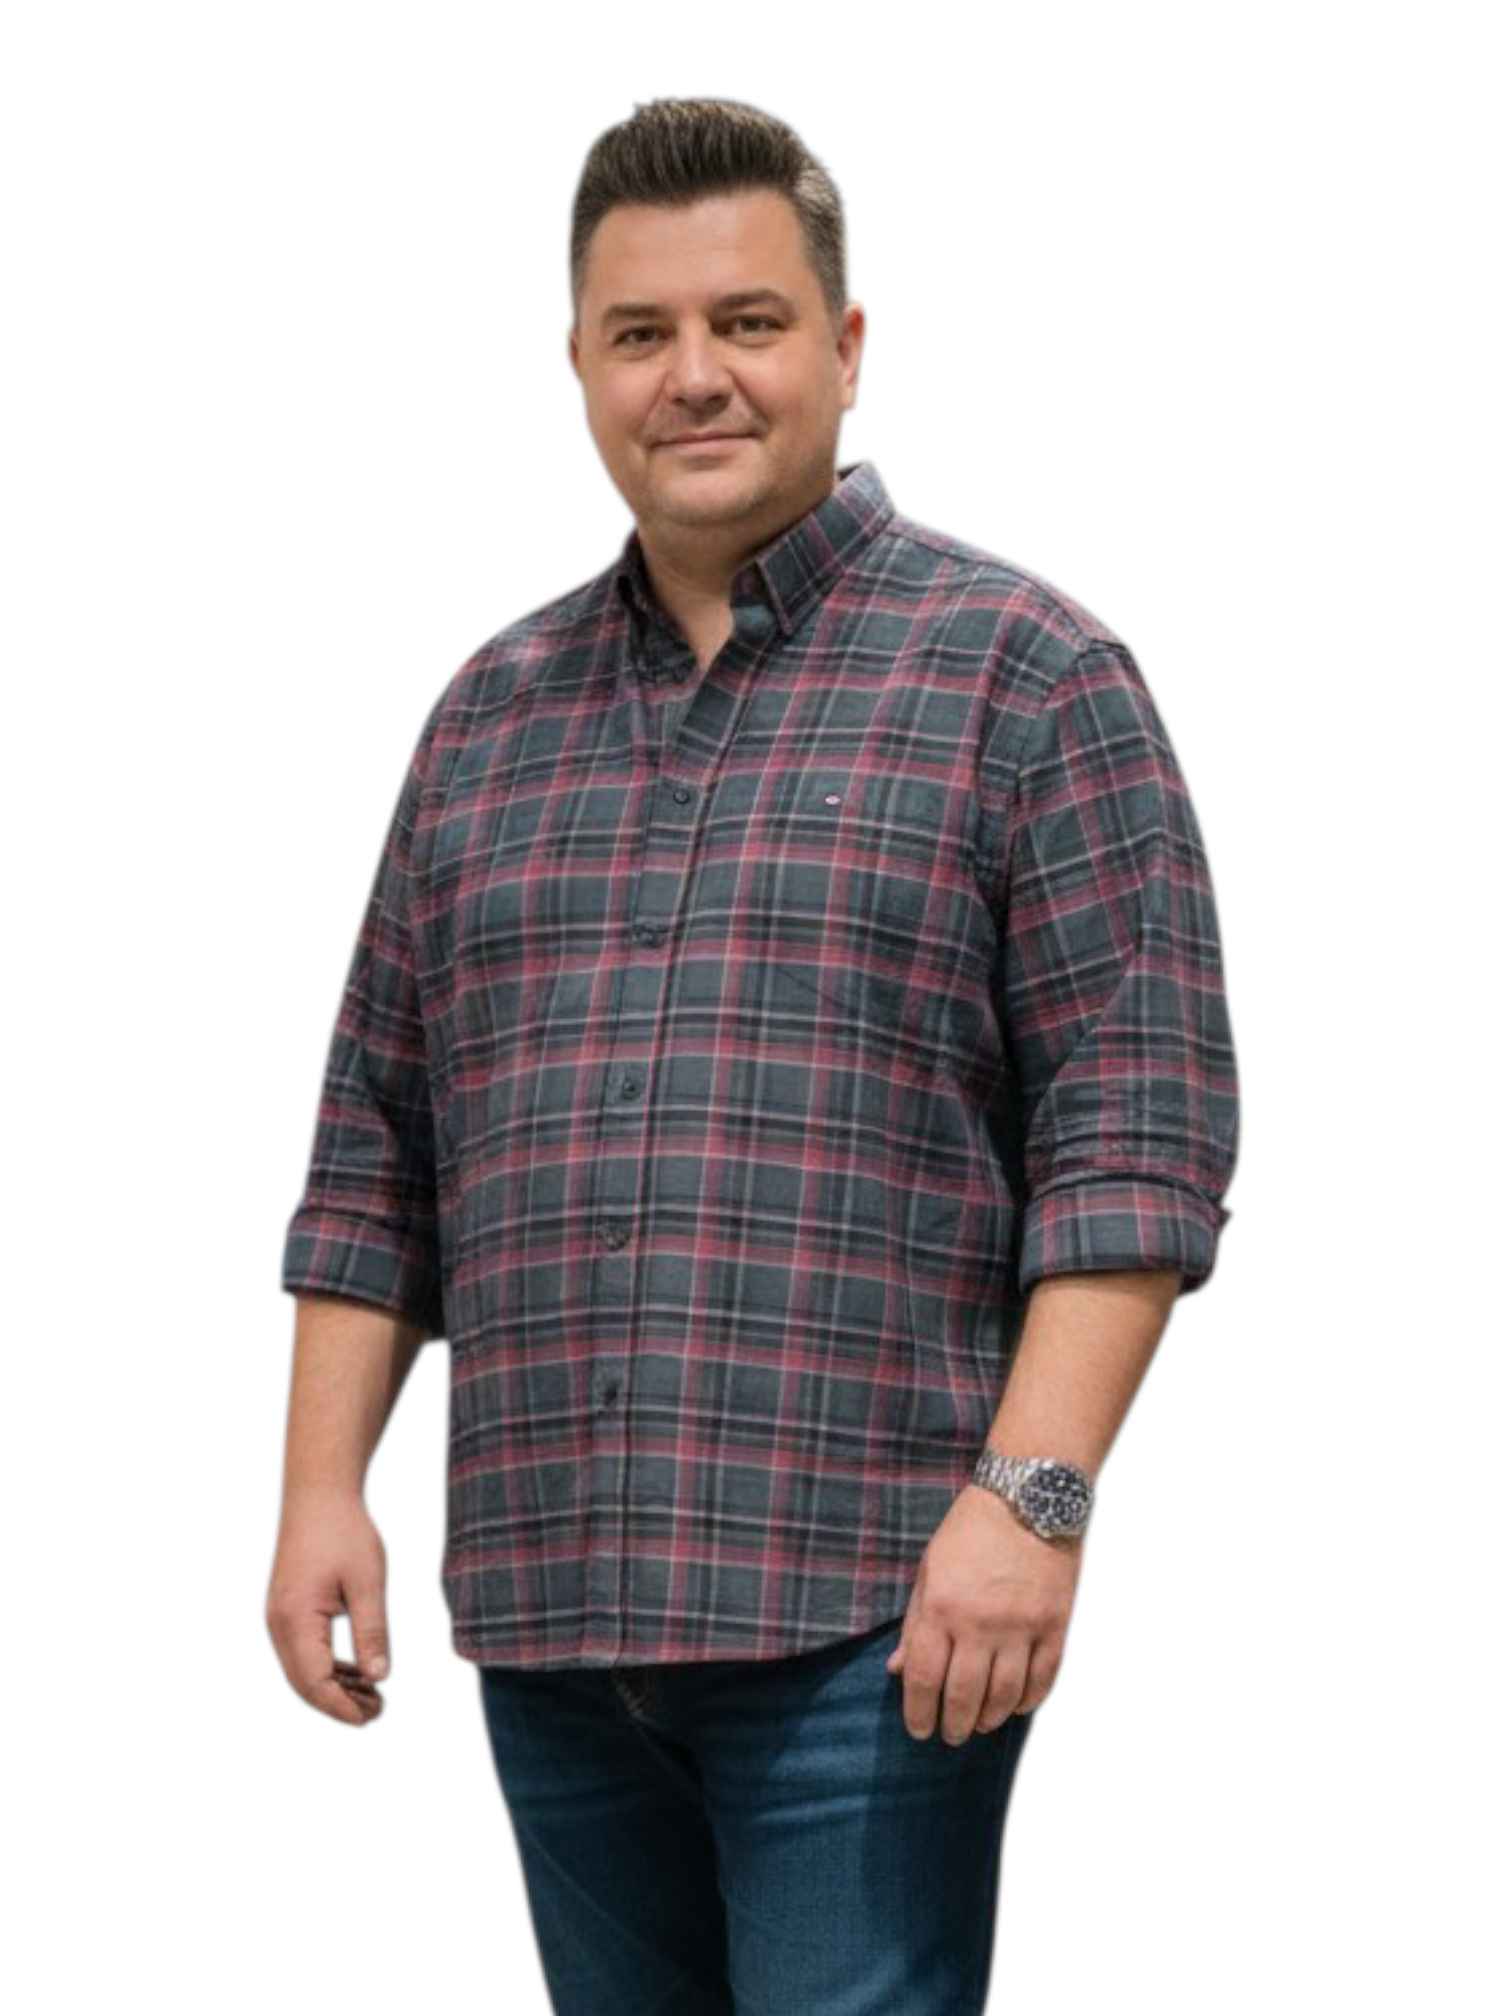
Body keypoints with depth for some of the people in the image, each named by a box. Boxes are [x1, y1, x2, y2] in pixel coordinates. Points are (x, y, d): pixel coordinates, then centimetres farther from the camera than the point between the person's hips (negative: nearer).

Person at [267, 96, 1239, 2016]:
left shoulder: (1022, 673, 0)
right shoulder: (492, 712, 16)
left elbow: (1139, 1129, -7)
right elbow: (377, 1148, 17)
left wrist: (1031, 1495, -16)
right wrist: (322, 1485, 8)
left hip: (867, 1617, -5)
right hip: (544, 1612, 5)